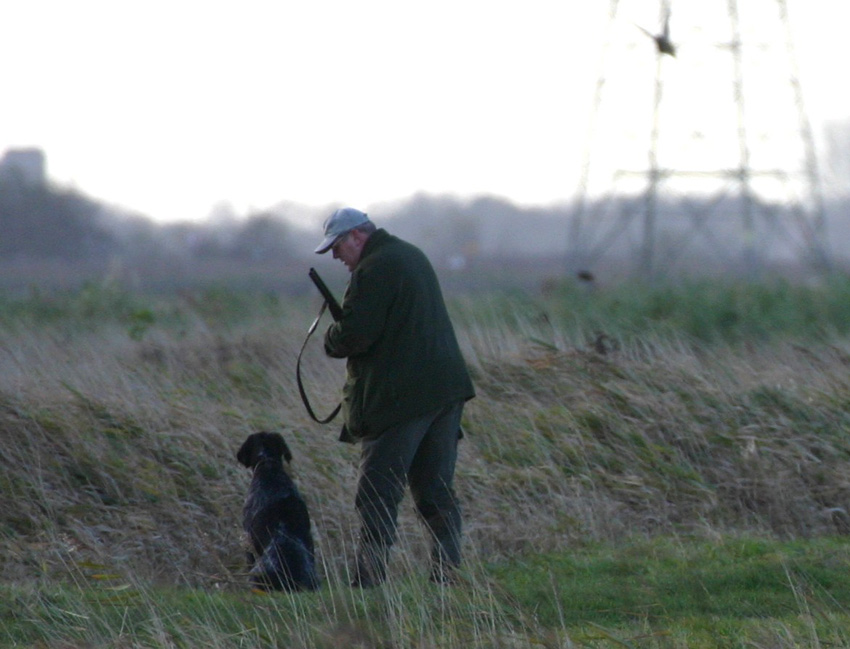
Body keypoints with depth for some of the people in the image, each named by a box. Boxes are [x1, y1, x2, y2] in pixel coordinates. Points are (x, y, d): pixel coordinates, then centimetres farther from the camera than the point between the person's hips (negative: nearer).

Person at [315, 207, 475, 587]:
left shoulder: (373, 270, -12)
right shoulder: (413, 256, 18)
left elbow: (355, 334, -18)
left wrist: (331, 341, 3)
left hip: (400, 398, -9)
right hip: (446, 389, 9)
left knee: (377, 496, -6)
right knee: (436, 492, 11)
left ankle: (369, 583, -10)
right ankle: (447, 578, 8)